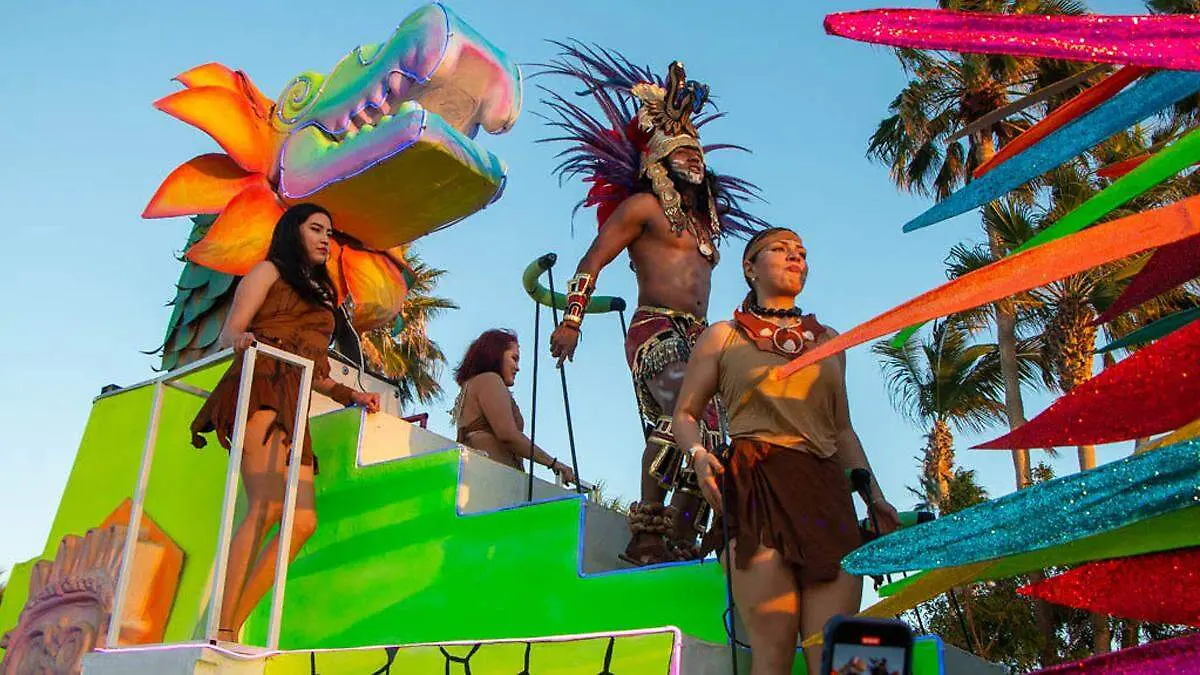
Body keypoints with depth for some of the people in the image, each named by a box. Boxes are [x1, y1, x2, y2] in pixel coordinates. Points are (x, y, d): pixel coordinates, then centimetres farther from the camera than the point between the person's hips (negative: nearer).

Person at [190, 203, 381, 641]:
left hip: (293, 408, 7)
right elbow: (229, 332, 1)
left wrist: (349, 395, 14)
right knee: (266, 505, -25)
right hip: (261, 392, -7)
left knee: (303, 522, -12)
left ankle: (229, 629, -13)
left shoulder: (320, 295, 32)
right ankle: (221, 630, -27)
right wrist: (241, 339, -22)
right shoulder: (269, 271, 14)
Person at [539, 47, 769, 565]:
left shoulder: (706, 221, 27)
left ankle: (680, 544, 2)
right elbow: (593, 261, -1)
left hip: (698, 338, 8)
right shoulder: (644, 205, 6)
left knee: (705, 443, -1)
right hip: (656, 330, -8)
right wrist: (571, 319, -12)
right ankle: (647, 533, -30)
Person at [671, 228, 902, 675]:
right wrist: (698, 455, -10)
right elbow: (685, 414, 13)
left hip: (827, 490, 4)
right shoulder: (723, 336, 14)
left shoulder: (828, 341, 24)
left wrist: (875, 496, 13)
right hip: (757, 487, -3)